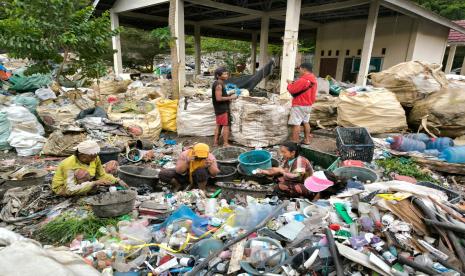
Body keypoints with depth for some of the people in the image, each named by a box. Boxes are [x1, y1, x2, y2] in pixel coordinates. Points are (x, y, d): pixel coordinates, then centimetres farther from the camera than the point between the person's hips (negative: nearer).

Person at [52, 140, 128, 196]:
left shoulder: (94, 158, -17)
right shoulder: (69, 165, -33)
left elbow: (102, 175, -6)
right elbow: (71, 190, -36)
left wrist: (118, 181, -22)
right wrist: (94, 183, -43)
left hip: (82, 183, 6)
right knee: (83, 173, -38)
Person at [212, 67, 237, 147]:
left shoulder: (220, 84, 14)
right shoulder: (219, 85, -18)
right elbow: (218, 98, -24)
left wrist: (228, 98, 11)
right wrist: (230, 97, -18)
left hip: (220, 108, 10)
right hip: (222, 109, -10)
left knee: (219, 125, 14)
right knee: (226, 126, -6)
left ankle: (215, 142, 20)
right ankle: (225, 144, -2)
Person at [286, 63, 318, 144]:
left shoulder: (303, 80, -21)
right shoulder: (313, 80, 9)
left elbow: (292, 89, -19)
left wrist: (290, 83, 0)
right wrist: (294, 83, 8)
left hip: (299, 105, -10)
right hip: (308, 105, 10)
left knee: (296, 123, -5)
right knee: (306, 122, 18)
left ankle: (294, 141, -3)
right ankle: (307, 139, 24)